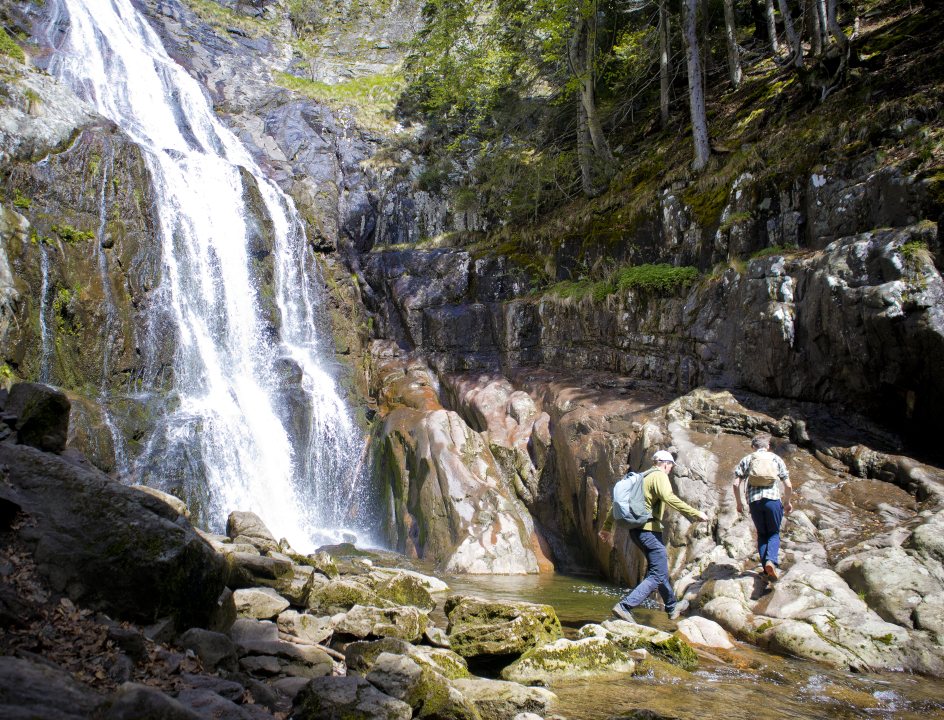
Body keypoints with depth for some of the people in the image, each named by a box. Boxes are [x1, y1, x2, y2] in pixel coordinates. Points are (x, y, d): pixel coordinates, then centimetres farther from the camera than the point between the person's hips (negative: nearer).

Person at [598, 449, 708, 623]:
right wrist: (695, 513, -24)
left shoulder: (641, 477, 20)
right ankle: (624, 606, -19)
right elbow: (668, 497, -26)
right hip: (649, 529, -10)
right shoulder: (659, 475, -6)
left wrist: (607, 527, 24)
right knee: (658, 575, -8)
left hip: (635, 529, 10)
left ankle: (672, 607, 40)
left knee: (661, 568, 25)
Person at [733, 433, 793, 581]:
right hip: (772, 498, -1)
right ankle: (771, 560, -13)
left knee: (762, 534, 17)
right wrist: (787, 502, 23)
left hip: (754, 501, 1)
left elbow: (737, 484, 4)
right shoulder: (776, 459, 12)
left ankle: (766, 568, 9)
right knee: (774, 533, 12)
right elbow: (788, 485, 8)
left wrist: (739, 502, 16)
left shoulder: (746, 459, 12)